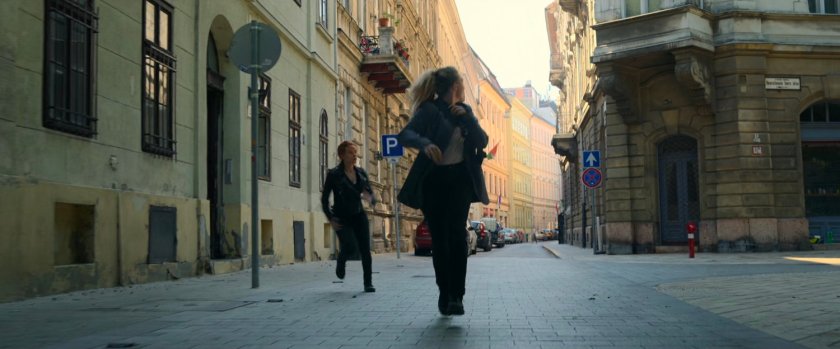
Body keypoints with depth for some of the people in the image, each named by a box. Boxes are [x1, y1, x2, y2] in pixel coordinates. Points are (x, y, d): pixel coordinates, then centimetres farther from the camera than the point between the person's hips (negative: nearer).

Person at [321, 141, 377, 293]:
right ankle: (341, 261, 13)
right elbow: (324, 199, -4)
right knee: (350, 246, -22)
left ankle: (368, 283, 8)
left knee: (365, 250, -5)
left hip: (358, 216, 4)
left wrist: (369, 198, -17)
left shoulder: (361, 173, 3)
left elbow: (371, 195, 8)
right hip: (341, 219, -4)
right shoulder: (334, 174, -10)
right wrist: (330, 219, -12)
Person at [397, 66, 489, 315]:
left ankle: (456, 296, -15)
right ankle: (445, 295, 13)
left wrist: (467, 118, -10)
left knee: (456, 234, -14)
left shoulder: (464, 110, 12)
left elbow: (482, 141, 4)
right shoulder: (429, 110, -5)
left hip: (459, 179, 3)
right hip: (434, 180, -3)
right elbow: (405, 134, -18)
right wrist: (425, 144, -37)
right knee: (439, 238, 0)